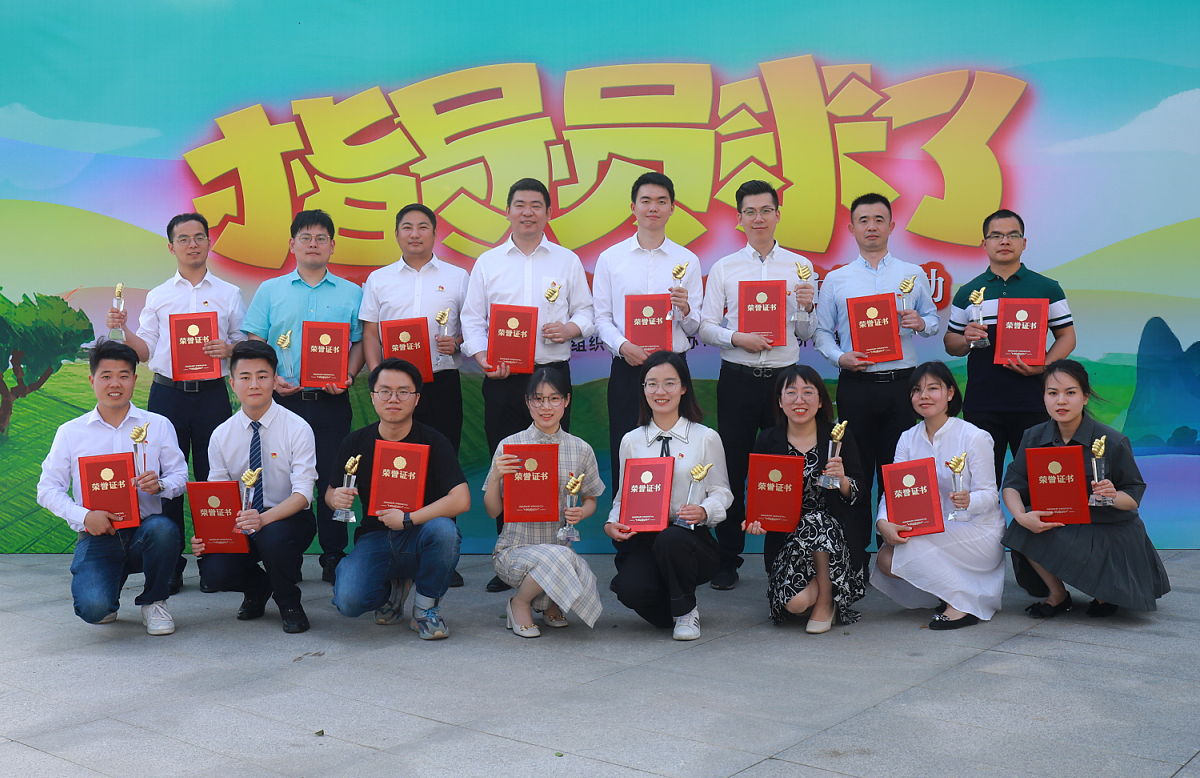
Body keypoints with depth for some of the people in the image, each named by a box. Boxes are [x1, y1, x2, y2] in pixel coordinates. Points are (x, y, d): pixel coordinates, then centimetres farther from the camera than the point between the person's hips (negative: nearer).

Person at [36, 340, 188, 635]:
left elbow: (180, 475, 7)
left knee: (163, 529, -37)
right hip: (97, 536, -1)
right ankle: (107, 591, 16)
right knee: (93, 608, -28)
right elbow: (48, 489, 3)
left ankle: (153, 602, -5)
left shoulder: (158, 425, 8)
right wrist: (84, 516, -14)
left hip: (144, 530, 1)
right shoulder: (70, 432, 7)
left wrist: (160, 484, -18)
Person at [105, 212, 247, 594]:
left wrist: (228, 348, -11)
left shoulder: (229, 294, 11)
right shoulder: (158, 296, 14)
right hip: (167, 393, 1)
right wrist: (123, 330, -4)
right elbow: (145, 351, 13)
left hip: (212, 393, -1)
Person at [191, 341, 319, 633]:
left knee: (273, 536, -37)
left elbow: (303, 494, -17)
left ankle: (289, 603, -5)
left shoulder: (297, 429, -9)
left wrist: (264, 519, -36)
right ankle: (258, 587, 13)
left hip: (288, 519, -3)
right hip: (239, 524, 3)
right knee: (213, 570, -25)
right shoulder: (221, 436, 2)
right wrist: (202, 534, -18)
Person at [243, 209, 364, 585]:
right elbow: (254, 344, 8)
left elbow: (360, 343, 8)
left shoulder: (351, 293, 10)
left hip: (331, 403, 0)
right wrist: (270, 378, -8)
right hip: (284, 400, 1)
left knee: (332, 480, 0)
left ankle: (334, 557, 9)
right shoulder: (270, 291, 11)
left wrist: (347, 377, -9)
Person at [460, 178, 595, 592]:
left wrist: (570, 328, -12)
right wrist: (484, 359, -8)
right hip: (502, 379, 1)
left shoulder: (567, 261, 10)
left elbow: (586, 312, 10)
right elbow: (472, 319, 8)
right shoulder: (487, 262, 11)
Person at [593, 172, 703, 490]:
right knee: (624, 453, 0)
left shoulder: (687, 261, 8)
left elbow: (695, 327, 7)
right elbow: (601, 317, 6)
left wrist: (685, 310, -15)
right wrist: (622, 345, -12)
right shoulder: (610, 258, 8)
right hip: (626, 369, 0)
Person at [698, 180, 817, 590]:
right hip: (738, 378, 0)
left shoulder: (800, 267, 8)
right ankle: (728, 559, 13)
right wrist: (737, 337, -13)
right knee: (733, 467, 3)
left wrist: (806, 307, -11)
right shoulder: (724, 268, 8)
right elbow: (705, 327, 4)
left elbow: (806, 334, 9)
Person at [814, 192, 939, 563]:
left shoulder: (913, 275, 10)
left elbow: (934, 321, 15)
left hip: (901, 383, 1)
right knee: (856, 471, 3)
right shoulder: (836, 280, 8)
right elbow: (822, 332, 7)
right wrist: (840, 356, -10)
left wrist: (921, 323, -8)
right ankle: (854, 550, 10)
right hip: (856, 385, 0)